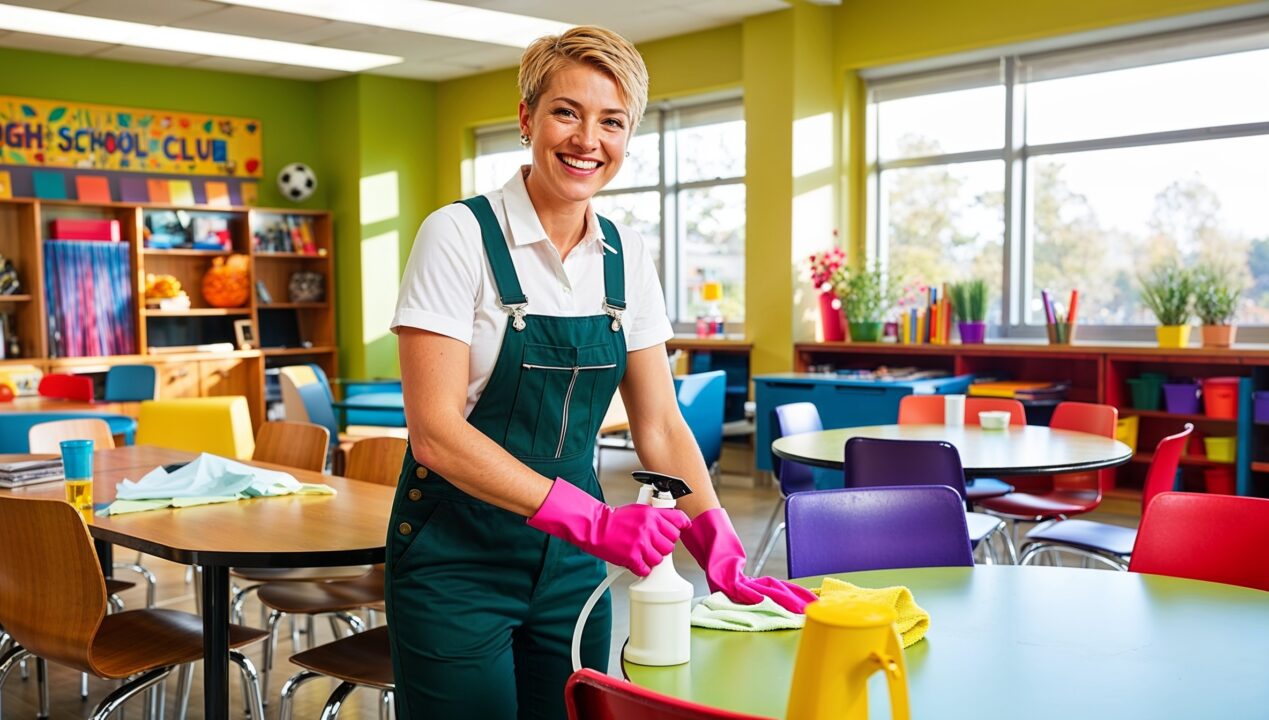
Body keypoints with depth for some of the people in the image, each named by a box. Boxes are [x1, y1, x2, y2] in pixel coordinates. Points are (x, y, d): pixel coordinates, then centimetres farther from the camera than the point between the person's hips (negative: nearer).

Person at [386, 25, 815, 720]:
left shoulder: (627, 256, 2)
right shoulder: (459, 234, -14)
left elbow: (659, 424, 3)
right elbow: (435, 430, -20)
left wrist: (723, 555, -10)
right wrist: (588, 517, -28)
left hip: (570, 560, 5)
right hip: (456, 560, -5)